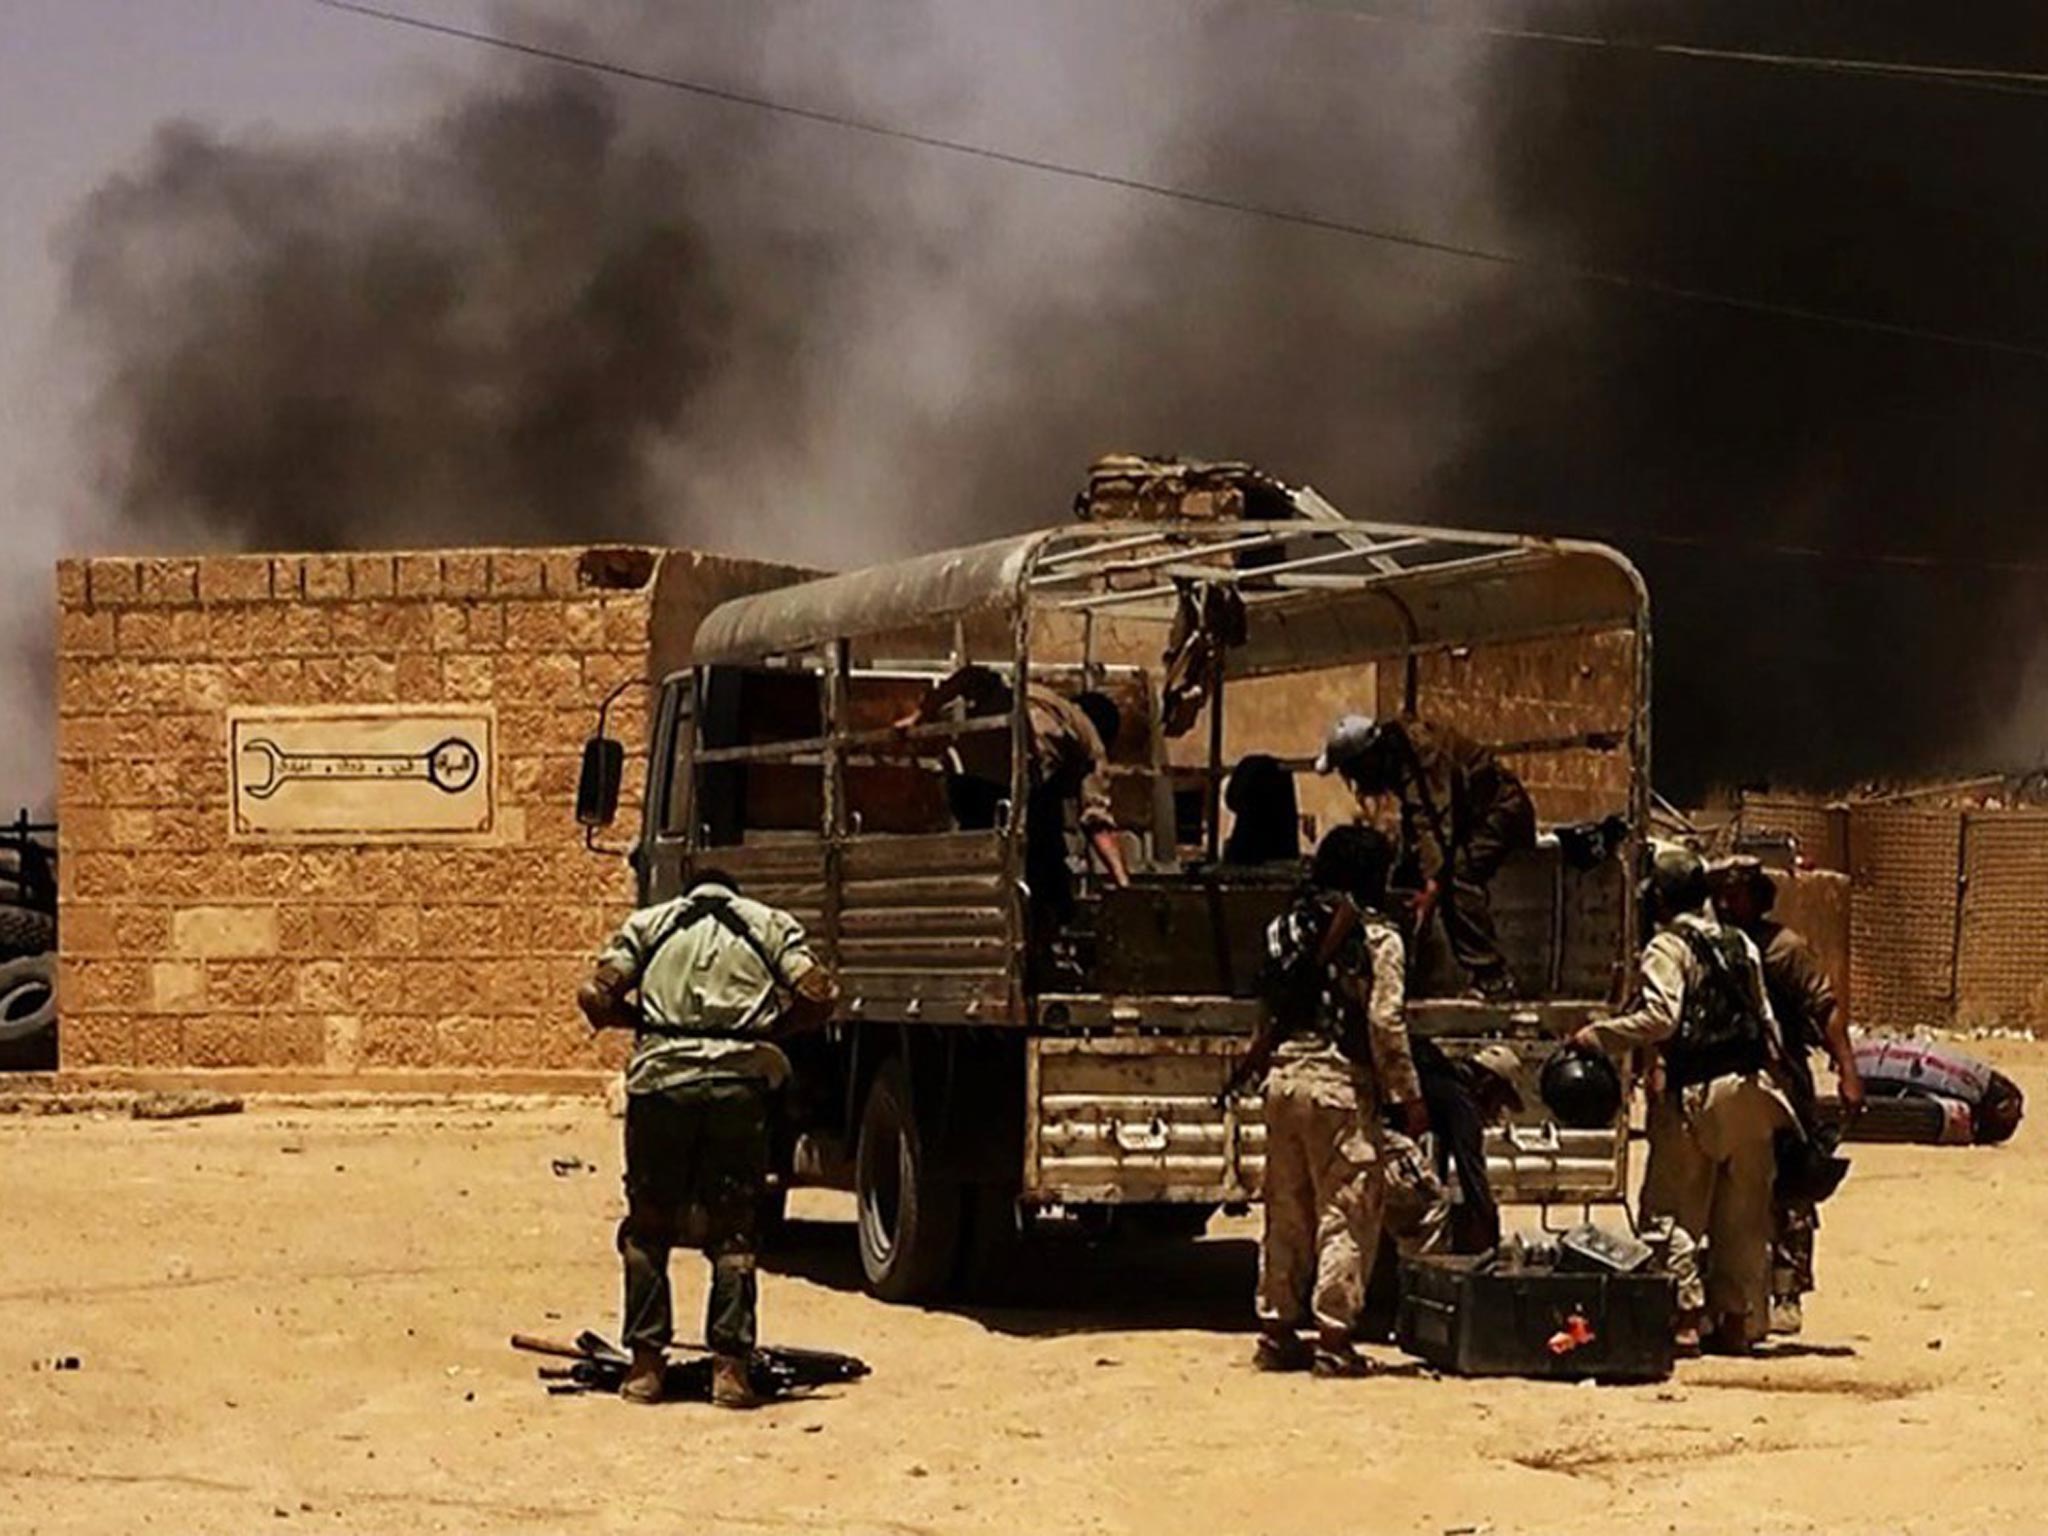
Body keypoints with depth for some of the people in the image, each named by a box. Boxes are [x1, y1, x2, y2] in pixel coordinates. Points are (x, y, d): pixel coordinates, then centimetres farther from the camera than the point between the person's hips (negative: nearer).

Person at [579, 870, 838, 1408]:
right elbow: (818, 995, 3)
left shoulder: (647, 924, 17)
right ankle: (730, 1367, 0)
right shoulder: (771, 925, 17)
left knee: (649, 1228, 11)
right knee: (732, 1233, 6)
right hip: (740, 1083, 0)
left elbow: (596, 996, 4)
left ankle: (646, 1363, 9)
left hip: (661, 1078, 0)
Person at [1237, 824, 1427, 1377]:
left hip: (1284, 1077, 6)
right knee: (1345, 1215, -1)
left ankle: (1277, 1333, 16)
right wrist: (1408, 1097, -6)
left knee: (1286, 1211, 12)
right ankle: (1334, 1339, -3)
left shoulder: (1287, 927, 10)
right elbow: (1385, 1025, -11)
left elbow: (1269, 1010, 13)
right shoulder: (1377, 938, -7)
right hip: (1340, 1085, -6)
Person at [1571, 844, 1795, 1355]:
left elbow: (1661, 1017, -20)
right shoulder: (1740, 945, 14)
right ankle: (1738, 1320, 14)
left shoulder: (1668, 948, -7)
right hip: (1750, 1085, 6)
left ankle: (1685, 1314, -7)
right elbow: (1766, 1020, 17)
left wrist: (1599, 1035, -11)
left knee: (1675, 1207, 0)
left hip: (1695, 1093, -6)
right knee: (1743, 1216, 10)